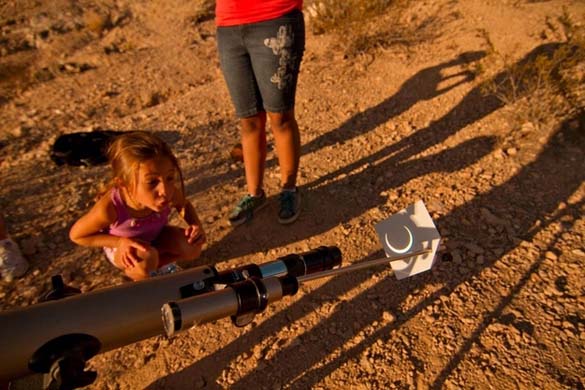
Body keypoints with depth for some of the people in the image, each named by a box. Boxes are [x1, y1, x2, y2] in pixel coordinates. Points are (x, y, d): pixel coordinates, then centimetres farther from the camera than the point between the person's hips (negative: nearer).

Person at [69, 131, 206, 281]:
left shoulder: (170, 192, -34)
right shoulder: (109, 208, -41)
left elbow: (184, 204, -6)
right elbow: (76, 235, -21)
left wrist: (196, 224, -27)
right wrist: (119, 242, -33)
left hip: (156, 236, 3)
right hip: (124, 249, -3)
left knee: (193, 248, -17)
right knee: (145, 260, -33)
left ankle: (156, 264, 9)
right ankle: (135, 274, 3)